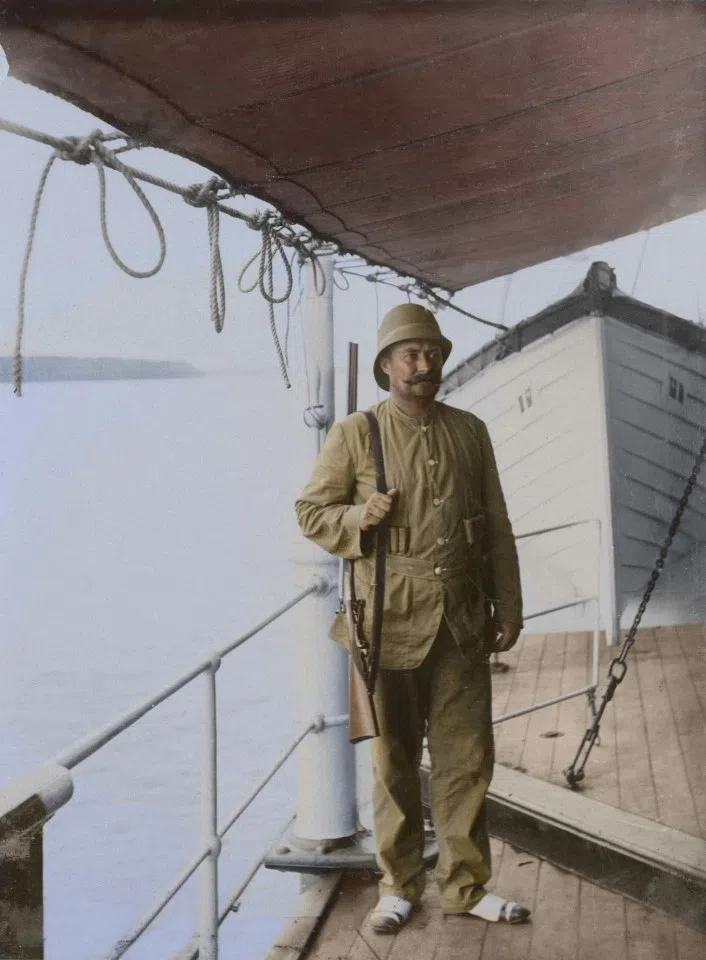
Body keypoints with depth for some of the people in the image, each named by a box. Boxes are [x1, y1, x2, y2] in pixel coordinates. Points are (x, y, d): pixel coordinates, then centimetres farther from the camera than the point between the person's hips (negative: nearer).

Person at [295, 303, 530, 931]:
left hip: (463, 622, 3)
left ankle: (465, 885, 22)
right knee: (395, 761, 9)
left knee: (467, 759, 7)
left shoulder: (470, 432, 9)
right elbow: (311, 510, 3)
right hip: (392, 621, -2)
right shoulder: (353, 434, -1)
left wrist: (508, 608, 8)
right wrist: (359, 518, -17)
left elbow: (497, 527, 11)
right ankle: (399, 886, 24)